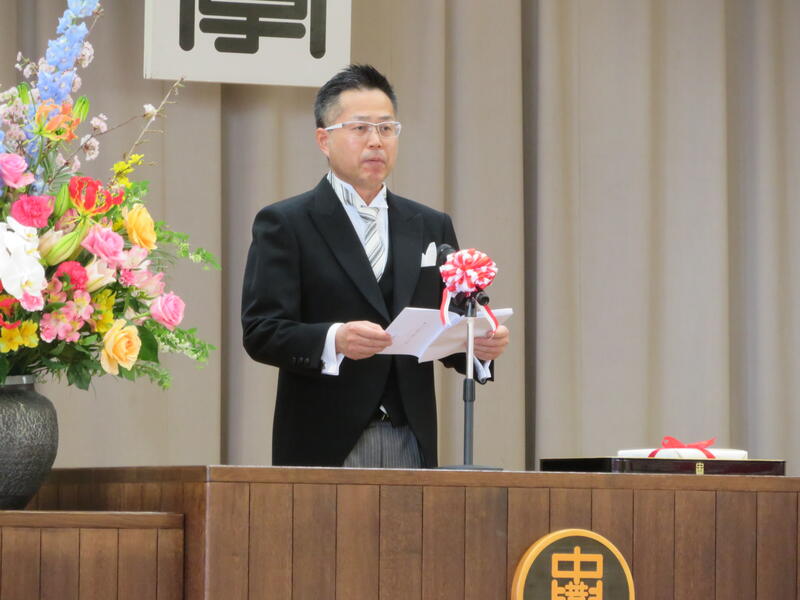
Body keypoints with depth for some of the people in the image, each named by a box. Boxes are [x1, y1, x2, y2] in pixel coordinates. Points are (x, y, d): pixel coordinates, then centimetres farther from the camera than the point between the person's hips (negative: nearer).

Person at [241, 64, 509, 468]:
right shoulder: (284, 224, 3)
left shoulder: (431, 227, 17)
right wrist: (333, 341, -24)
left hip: (411, 448, 4)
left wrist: (478, 345, -7)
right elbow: (260, 332, -7)